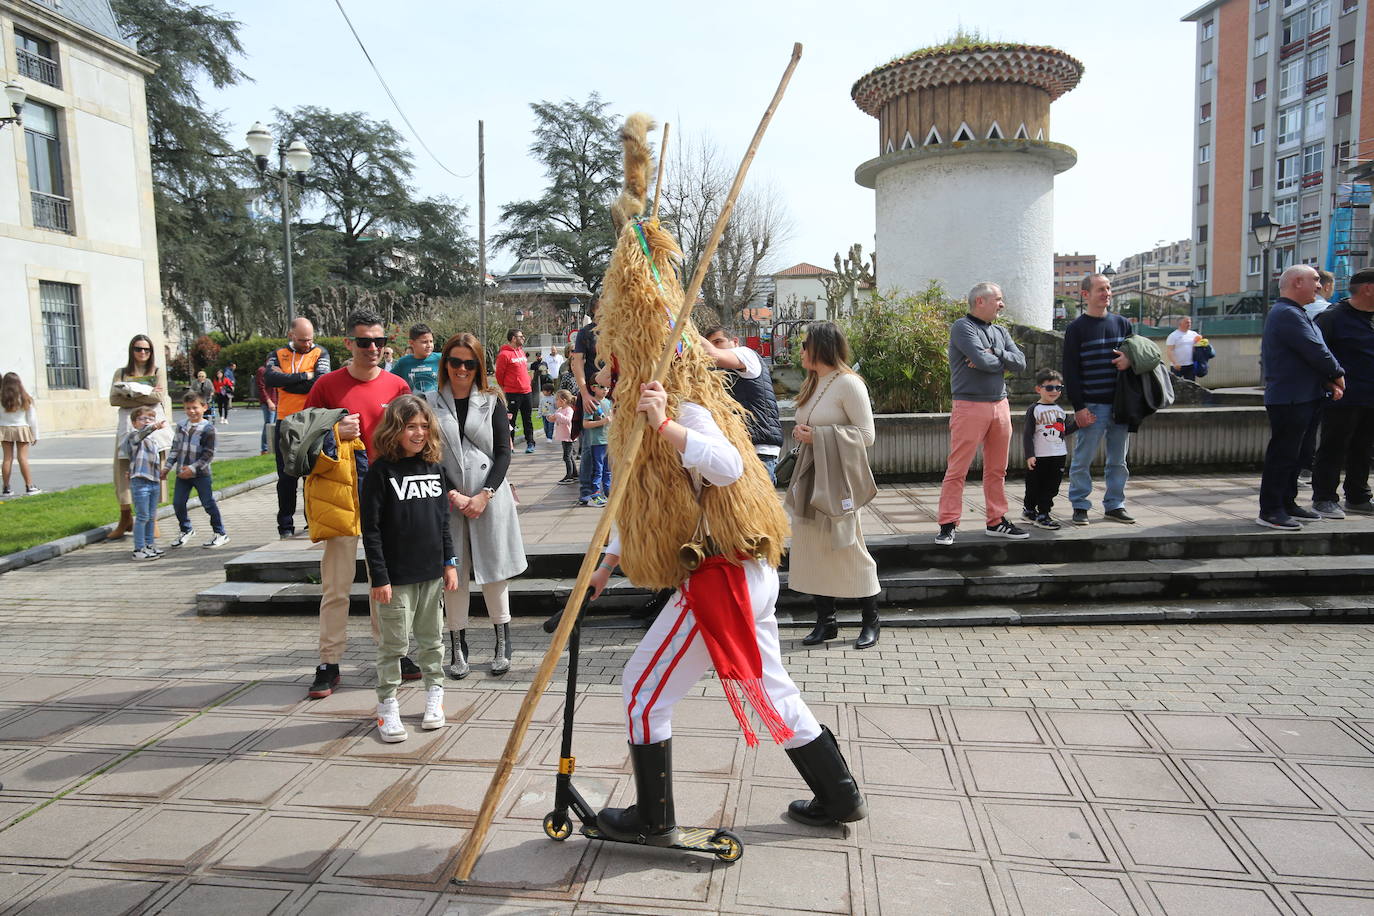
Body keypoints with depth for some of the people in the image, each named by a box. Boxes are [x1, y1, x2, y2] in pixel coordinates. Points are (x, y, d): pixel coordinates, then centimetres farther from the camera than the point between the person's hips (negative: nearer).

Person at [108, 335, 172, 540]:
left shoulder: (158, 371, 11)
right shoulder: (121, 372, 14)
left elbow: (158, 396, -5)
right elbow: (114, 399, 1)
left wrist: (131, 391, -6)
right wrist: (144, 396, -9)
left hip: (152, 424, -2)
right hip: (128, 424, 2)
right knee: (124, 469, -2)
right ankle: (126, 518, 5)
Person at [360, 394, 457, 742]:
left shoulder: (435, 468, 6)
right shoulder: (381, 471, -10)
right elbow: (371, 529, -11)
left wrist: (449, 563, 10)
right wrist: (379, 577, -13)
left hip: (433, 573, 5)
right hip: (396, 576, -5)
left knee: (432, 639, 15)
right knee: (394, 643, 4)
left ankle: (434, 697, 30)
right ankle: (387, 707, 17)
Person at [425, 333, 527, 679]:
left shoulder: (491, 401, 5)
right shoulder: (429, 403, 4)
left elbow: (504, 452, 1)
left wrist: (485, 494, -10)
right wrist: (454, 495, -8)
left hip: (490, 498, 0)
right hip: (447, 499, 0)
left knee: (494, 570, 5)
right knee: (453, 572, 4)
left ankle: (503, 644, 18)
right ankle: (458, 647, 16)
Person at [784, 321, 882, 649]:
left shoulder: (848, 383, -11)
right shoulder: (813, 384, 14)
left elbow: (866, 435, -14)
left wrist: (816, 436, -16)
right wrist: (802, 433, 5)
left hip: (838, 477, -8)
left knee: (850, 551, -1)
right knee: (813, 551, 8)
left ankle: (870, 622, 15)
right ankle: (825, 621, 18)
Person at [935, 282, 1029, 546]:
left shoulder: (1001, 332, 17)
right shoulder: (962, 327, -6)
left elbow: (1021, 362, 4)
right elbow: (983, 361, -19)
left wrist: (994, 354, -11)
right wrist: (1004, 362, 1)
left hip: (1000, 405, 7)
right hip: (970, 406, -7)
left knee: (997, 470, 12)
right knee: (957, 470, -6)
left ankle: (996, 521, 21)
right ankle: (947, 525, -1)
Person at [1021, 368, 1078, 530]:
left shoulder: (1060, 409, 13)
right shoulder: (1034, 409, -6)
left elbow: (1065, 430, 17)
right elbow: (1027, 434, -10)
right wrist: (1029, 455, -16)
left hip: (1059, 456, 6)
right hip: (1039, 457, -6)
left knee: (1052, 487, 7)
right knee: (1034, 487, 2)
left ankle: (1043, 514, 15)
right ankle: (1029, 510, 17)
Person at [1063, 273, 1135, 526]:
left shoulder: (1122, 323, 13)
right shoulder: (1076, 328, -2)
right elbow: (1070, 370, -6)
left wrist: (1131, 359, -5)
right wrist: (1078, 407, -13)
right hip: (1092, 406, -5)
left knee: (1118, 459, 10)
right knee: (1083, 458, -2)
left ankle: (1114, 504, 20)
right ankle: (1080, 505, 9)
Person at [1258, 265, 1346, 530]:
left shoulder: (1293, 313, 18)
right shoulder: (1287, 314, -17)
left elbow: (1312, 354, 17)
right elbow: (1316, 352, -20)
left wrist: (1329, 382, 4)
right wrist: (1338, 375, -4)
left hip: (1302, 398, 11)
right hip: (1290, 399, -11)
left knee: (1297, 454, 16)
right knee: (1282, 454, -6)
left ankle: (1287, 504, 25)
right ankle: (1269, 510, 0)